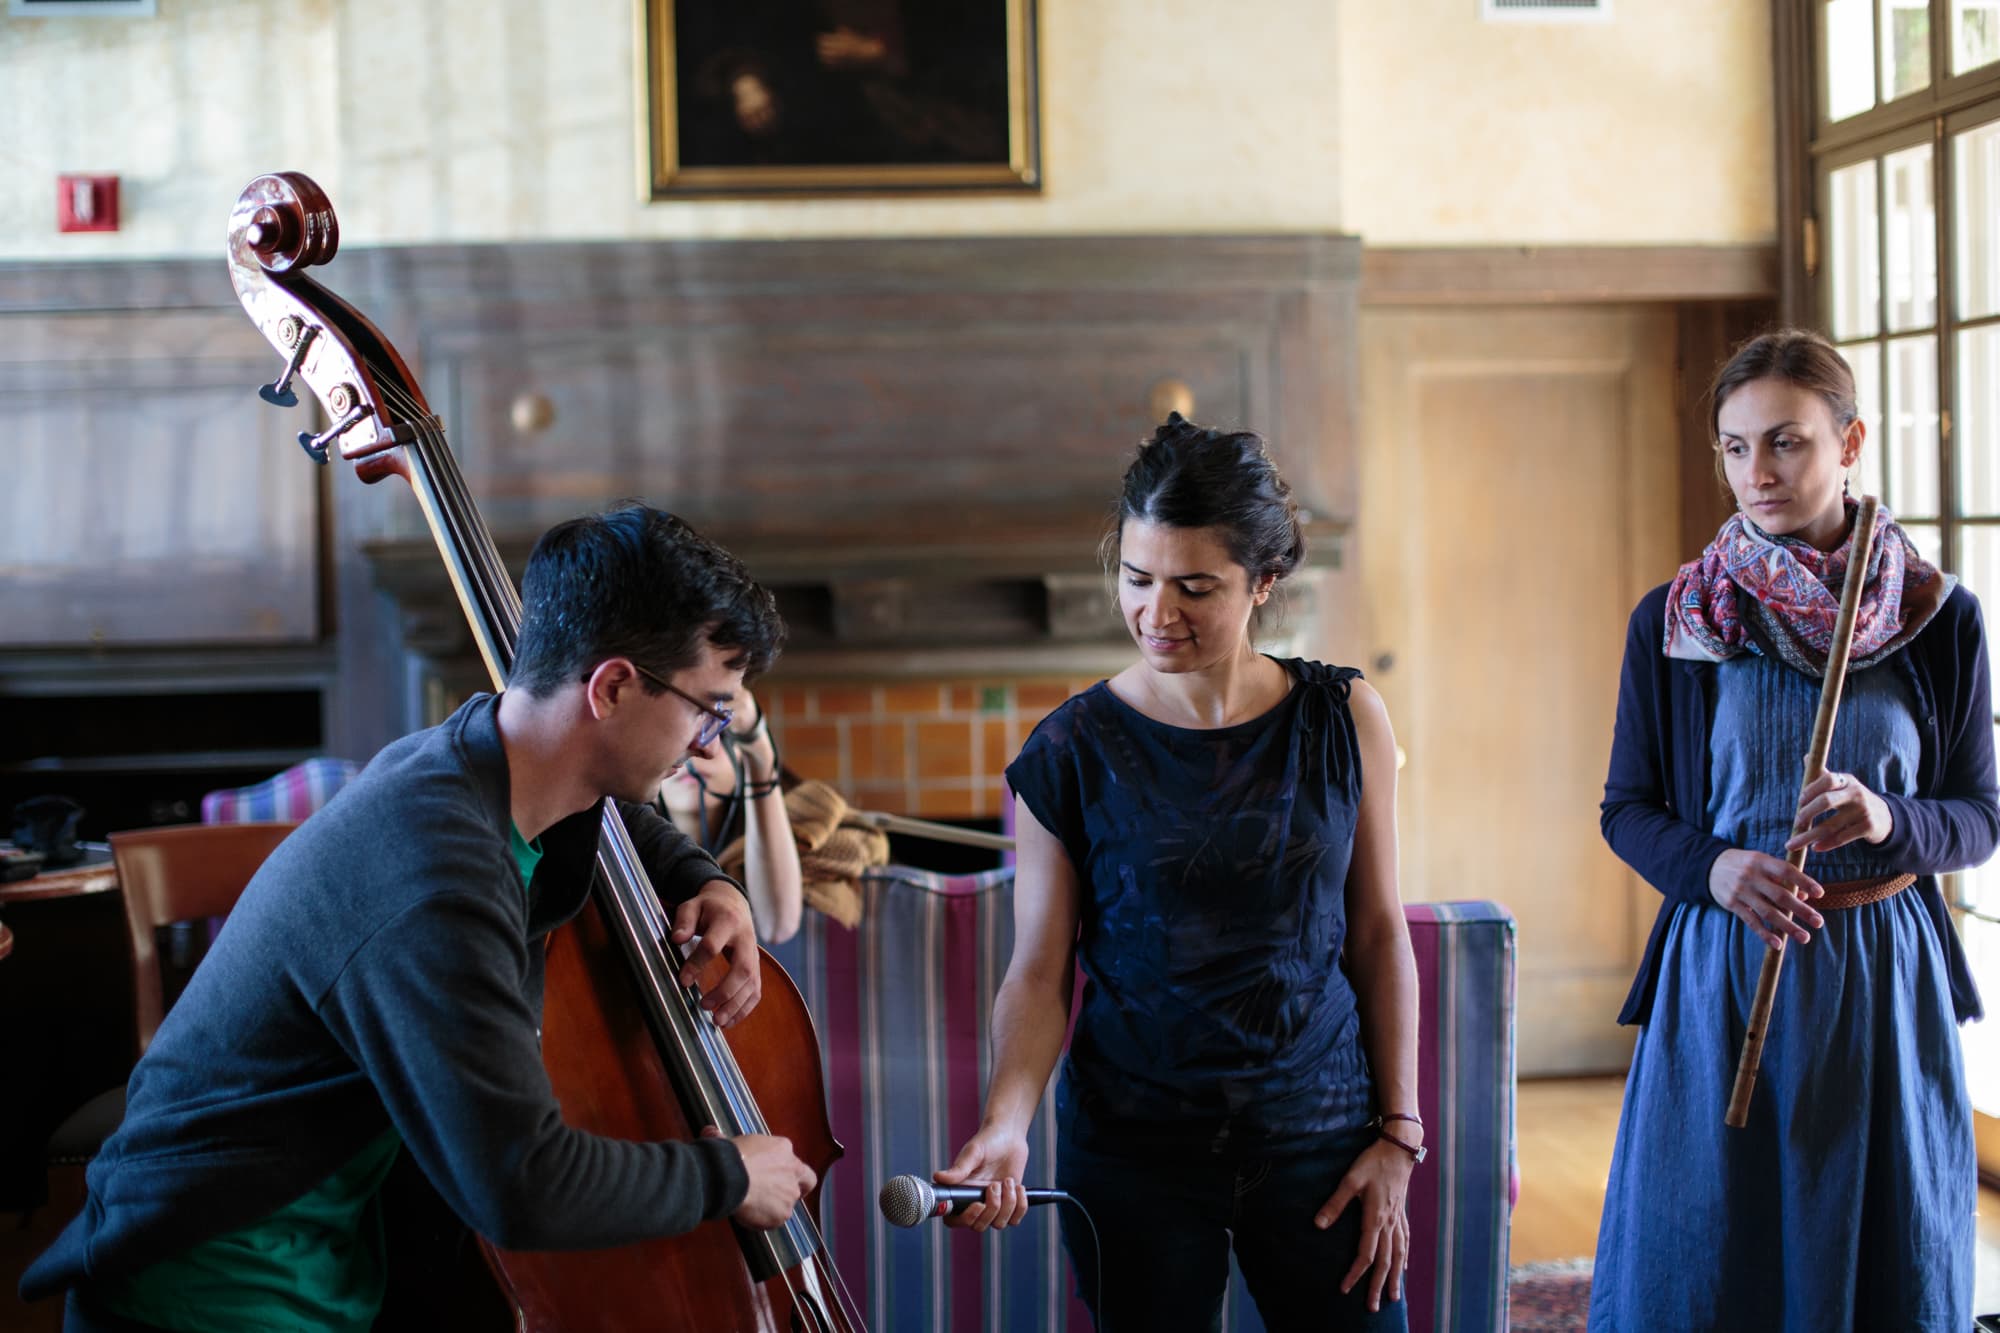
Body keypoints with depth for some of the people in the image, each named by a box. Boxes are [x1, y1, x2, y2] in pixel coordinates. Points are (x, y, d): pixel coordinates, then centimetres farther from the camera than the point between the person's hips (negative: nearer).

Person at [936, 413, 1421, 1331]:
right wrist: (1006, 1120, -20)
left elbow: (1378, 935, 3)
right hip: (1134, 1154, -1)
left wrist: (1398, 1134, 1)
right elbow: (1039, 973, -4)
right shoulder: (1072, 752, -7)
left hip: (1319, 1138, 1)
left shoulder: (1342, 720, -2)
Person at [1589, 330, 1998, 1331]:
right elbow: (1627, 809, 6)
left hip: (1886, 978, 1)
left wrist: (1891, 822, -16)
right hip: (1720, 973, 0)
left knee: (1887, 1253, 7)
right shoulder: (1670, 624, 1)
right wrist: (1714, 868, -14)